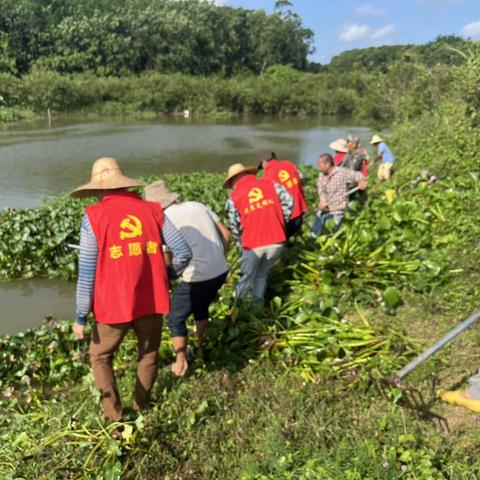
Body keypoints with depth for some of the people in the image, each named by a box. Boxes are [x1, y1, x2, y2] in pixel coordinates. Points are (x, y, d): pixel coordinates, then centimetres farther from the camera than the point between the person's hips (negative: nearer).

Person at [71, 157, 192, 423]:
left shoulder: (94, 216, -6)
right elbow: (184, 252, 0)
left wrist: (81, 317, 1)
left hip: (113, 305, -2)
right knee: (148, 356, 24)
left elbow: (87, 272, -7)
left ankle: (113, 415, 20)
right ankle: (140, 407, 40)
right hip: (152, 301, 2)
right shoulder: (153, 210, 1)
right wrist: (167, 275, 20)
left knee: (100, 357, 22)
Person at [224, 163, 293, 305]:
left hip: (253, 244, -2)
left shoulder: (234, 197, 3)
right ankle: (257, 306, 22)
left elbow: (235, 226, 1)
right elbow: (289, 202, 2)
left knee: (247, 278, 17)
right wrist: (282, 222, 14)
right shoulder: (270, 184, 8)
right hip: (276, 241, 2)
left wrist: (242, 241, 19)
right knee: (262, 275, 20)